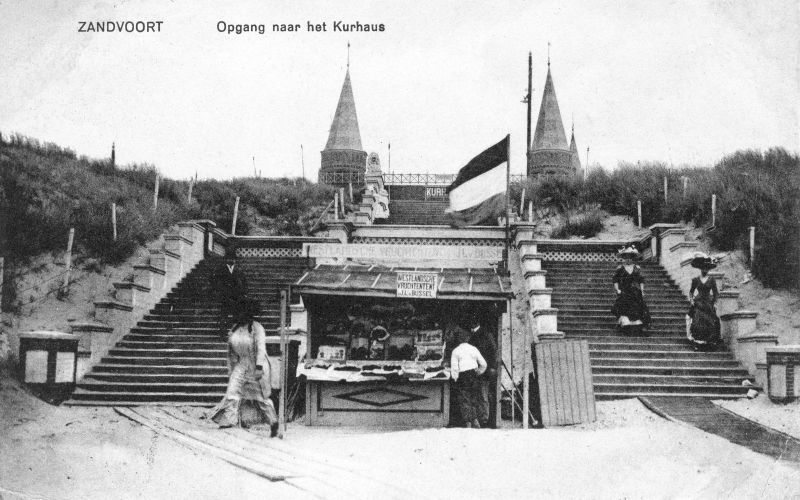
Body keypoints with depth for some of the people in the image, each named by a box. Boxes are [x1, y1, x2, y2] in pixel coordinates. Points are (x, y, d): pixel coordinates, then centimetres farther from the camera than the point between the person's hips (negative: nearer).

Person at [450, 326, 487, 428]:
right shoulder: (474, 349, 3)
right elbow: (483, 364, 5)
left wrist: (455, 378, 5)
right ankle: (475, 419, 6)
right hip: (474, 375, 2)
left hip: (462, 377, -2)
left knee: (464, 400, 3)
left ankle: (468, 423, 2)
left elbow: (454, 368, -7)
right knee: (475, 398, 15)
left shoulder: (455, 351, -4)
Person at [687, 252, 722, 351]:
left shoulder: (712, 279, 3)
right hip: (698, 303, 0)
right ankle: (696, 343, -6)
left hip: (708, 303, 0)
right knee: (697, 323, -11)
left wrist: (714, 302, -1)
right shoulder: (696, 280, 4)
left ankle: (709, 344, -1)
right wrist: (691, 300, -1)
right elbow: (691, 292, 13)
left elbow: (715, 293, 8)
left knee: (710, 323, -9)